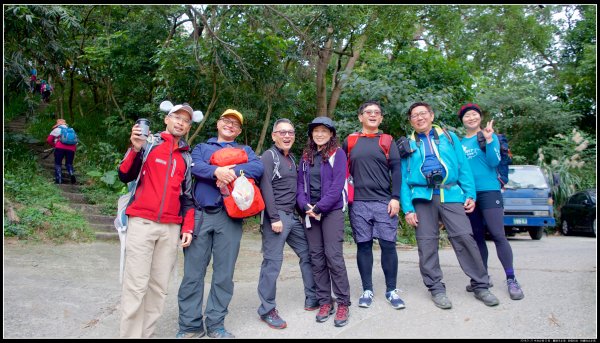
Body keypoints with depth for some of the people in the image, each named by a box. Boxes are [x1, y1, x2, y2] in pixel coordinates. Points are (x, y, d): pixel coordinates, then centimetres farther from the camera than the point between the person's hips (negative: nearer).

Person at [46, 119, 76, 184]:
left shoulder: (56, 130, 20)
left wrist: (54, 145, 25)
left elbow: (48, 140, 10)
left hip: (60, 147, -3)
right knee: (69, 163, 17)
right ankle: (72, 174, -11)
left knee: (58, 163, 10)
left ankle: (58, 180, 4)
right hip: (71, 148, 3)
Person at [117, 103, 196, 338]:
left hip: (171, 228, 4)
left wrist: (187, 227, 7)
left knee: (159, 286, 5)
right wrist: (135, 149, -15)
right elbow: (125, 176, 0)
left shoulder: (187, 158, 16)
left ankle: (146, 333, 16)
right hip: (142, 222, -3)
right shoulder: (148, 142, 5)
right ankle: (130, 334, 7)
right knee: (136, 285, -4)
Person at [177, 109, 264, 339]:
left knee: (224, 273, 4)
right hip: (200, 214, 0)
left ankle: (216, 324, 16)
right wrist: (216, 171, -22)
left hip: (229, 217, 1)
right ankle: (190, 325, 12)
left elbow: (259, 168, -1)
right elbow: (194, 166, -3)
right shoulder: (201, 147, 20)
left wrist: (233, 172, -17)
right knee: (193, 272, 0)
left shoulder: (245, 150, 21)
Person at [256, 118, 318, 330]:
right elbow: (266, 189, -15)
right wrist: (274, 217, -20)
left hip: (293, 215, 9)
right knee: (272, 261, -6)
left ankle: (312, 300, 23)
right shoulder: (269, 156, -6)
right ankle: (267, 310, 4)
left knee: (308, 254, 11)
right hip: (277, 216, -8)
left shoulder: (291, 158, 18)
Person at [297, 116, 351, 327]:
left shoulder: (337, 153, -2)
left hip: (331, 211, -5)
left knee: (333, 256, -7)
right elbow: (301, 184, 9)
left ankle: (343, 303, 4)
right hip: (310, 212, 5)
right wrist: (306, 206, -8)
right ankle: (324, 302, 16)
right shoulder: (306, 156, 13)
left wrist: (319, 207, -16)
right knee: (316, 258, 6)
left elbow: (337, 185, -10)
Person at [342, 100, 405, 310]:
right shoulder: (349, 142, 10)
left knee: (388, 245, -1)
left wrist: (395, 198, -8)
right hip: (359, 203, 1)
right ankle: (367, 290, 16)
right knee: (363, 246, 4)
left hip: (384, 202, 0)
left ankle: (391, 291, 12)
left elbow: (396, 171, 2)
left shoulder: (387, 141, 8)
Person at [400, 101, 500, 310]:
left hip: (451, 194, 0)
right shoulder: (408, 145, 13)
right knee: (427, 244, 0)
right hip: (422, 197, 0)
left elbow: (463, 167, 11)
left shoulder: (449, 137, 15)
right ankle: (436, 288, 12)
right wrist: (407, 208, -2)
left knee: (465, 237, -6)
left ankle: (480, 286, 7)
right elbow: (403, 179, 7)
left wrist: (470, 194, 0)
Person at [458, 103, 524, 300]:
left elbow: (494, 162, -10)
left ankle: (511, 280, -3)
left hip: (489, 191, -4)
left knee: (498, 235, -10)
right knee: (477, 237, 9)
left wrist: (488, 139, -19)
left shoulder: (490, 136, 3)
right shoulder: (460, 142, 12)